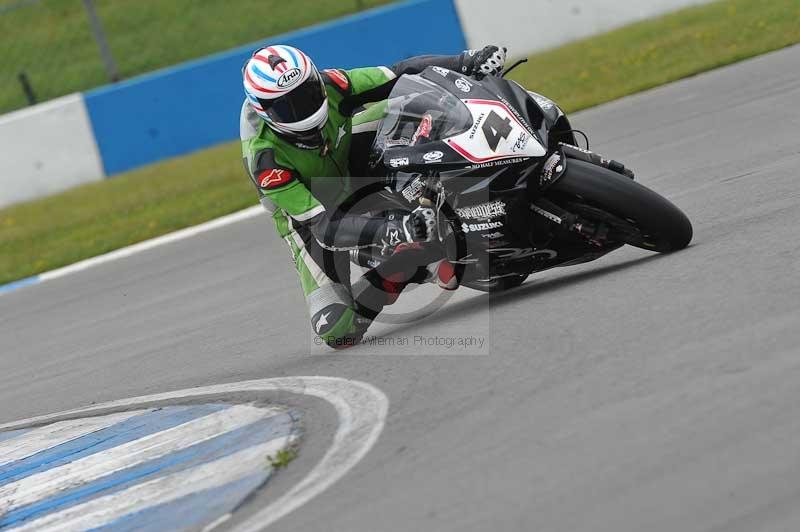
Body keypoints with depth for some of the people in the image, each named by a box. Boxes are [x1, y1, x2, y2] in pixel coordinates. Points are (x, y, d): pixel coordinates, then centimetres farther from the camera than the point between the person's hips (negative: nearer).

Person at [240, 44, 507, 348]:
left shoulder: (327, 86, -24)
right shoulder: (265, 157, -36)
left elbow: (401, 75, -15)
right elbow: (323, 226, -41)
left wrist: (468, 62, -30)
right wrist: (393, 231, -56)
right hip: (310, 219, -4)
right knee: (337, 330, -23)